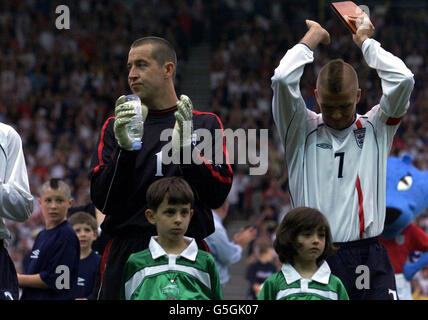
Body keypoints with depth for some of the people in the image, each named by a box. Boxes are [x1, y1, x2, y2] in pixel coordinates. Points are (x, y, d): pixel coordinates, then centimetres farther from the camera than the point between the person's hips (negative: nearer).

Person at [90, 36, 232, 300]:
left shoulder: (205, 124, 10)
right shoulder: (116, 127, 11)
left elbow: (217, 195, -2)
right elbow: (103, 201, 0)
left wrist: (186, 147, -14)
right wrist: (124, 148, -13)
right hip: (127, 253, 1)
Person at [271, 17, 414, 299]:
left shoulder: (376, 130, 10)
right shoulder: (302, 132, 7)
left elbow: (403, 80, -4)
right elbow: (283, 80, -8)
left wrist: (366, 40, 10)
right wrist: (313, 36, 7)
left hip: (370, 258, 1)